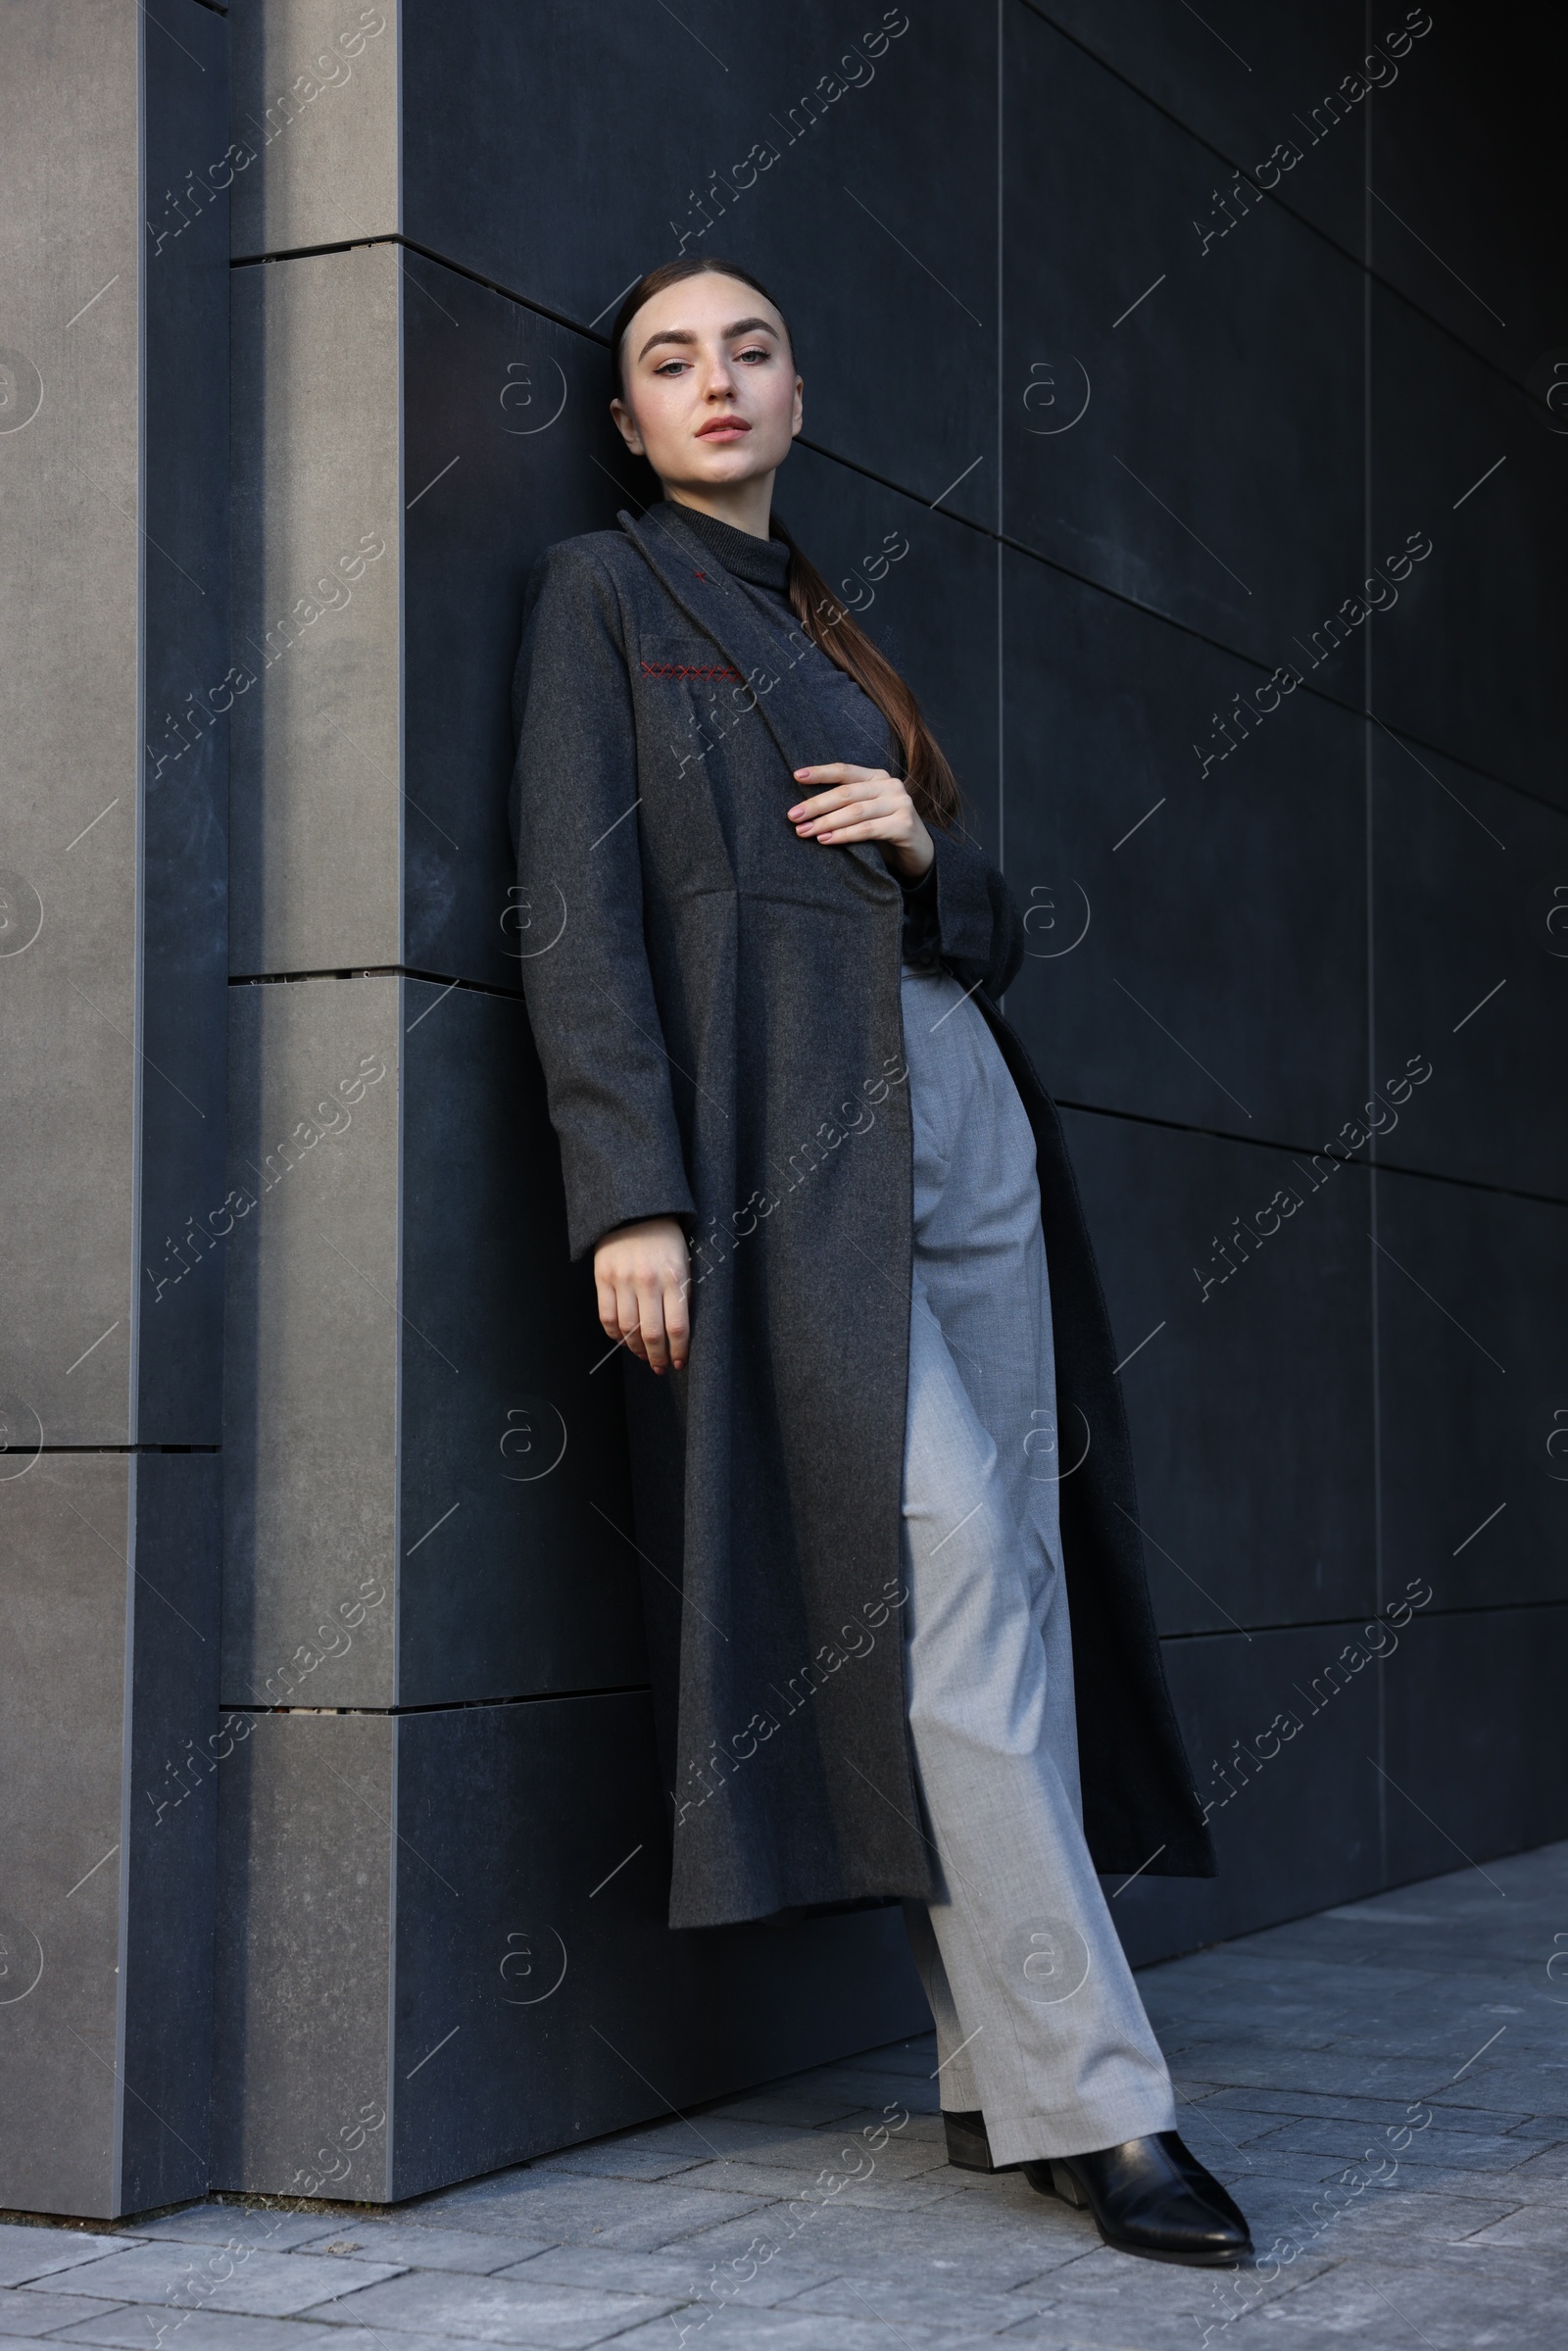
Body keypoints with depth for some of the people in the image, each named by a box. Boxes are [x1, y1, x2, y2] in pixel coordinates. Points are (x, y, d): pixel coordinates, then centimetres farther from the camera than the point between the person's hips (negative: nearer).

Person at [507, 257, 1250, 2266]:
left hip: (962, 1111, 7)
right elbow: (576, 902, -5)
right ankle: (1087, 2097, -13)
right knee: (945, 1570, -16)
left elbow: (988, 932, 25)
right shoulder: (603, 593, 7)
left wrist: (929, 847, 1)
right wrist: (628, 1193, -16)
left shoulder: (833, 633, 25)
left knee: (1018, 1576, 0)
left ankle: (996, 2076, 6)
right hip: (779, 1135, -7)